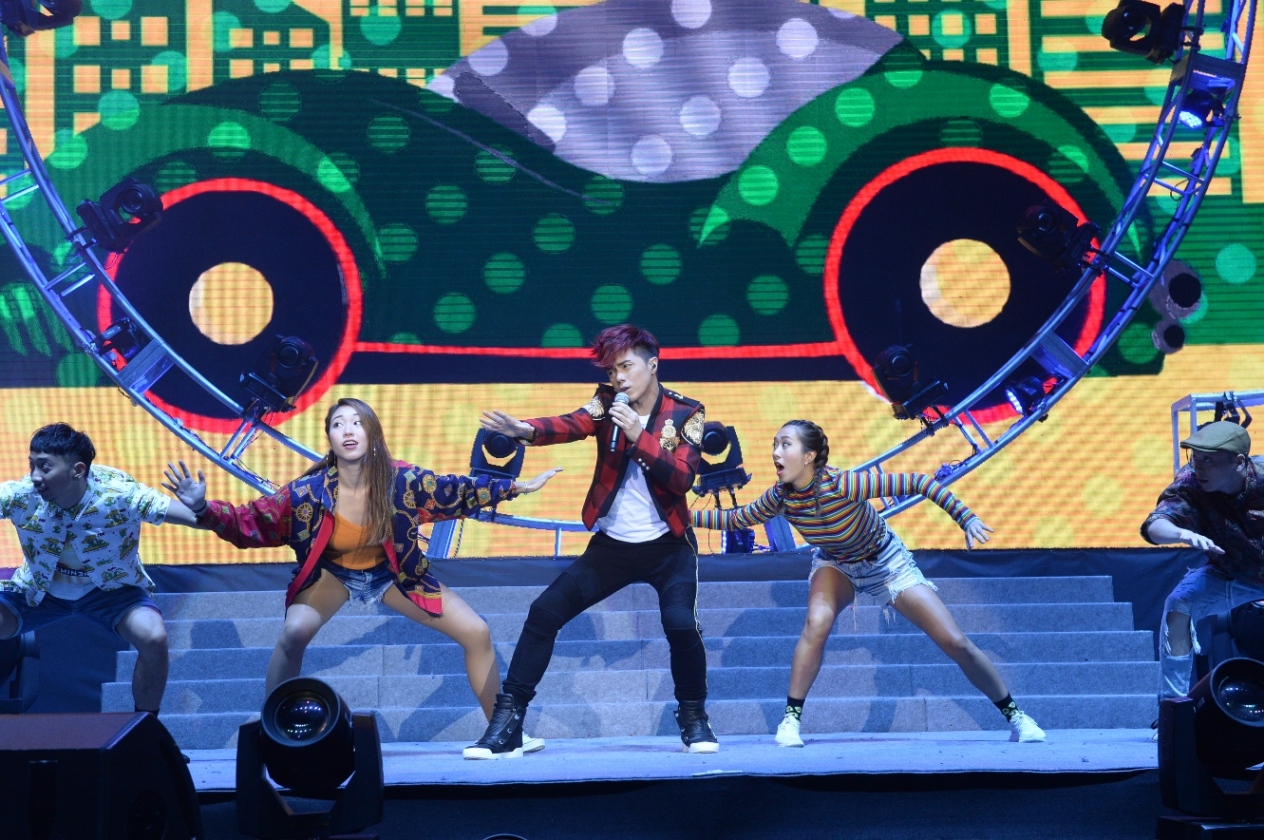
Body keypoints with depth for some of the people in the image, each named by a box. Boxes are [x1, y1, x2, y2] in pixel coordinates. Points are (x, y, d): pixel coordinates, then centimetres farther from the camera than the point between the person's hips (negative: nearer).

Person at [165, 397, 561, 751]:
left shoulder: (402, 480, -24)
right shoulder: (307, 491, -27)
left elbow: (460, 491, -8)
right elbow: (250, 523, -21)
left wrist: (517, 486, -6)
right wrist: (203, 509, -37)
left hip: (392, 572, 2)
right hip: (333, 572, -2)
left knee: (476, 632, -4)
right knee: (294, 632, -34)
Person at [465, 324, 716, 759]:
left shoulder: (685, 413, -6)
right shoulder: (608, 402, -1)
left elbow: (683, 478, -18)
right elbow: (572, 425, -20)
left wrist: (639, 436, -28)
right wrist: (526, 430, -41)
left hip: (667, 546, -3)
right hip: (612, 544, 3)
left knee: (680, 624, -23)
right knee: (544, 612, -7)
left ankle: (694, 719, 4)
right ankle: (506, 724, -1)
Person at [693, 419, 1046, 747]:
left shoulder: (842, 484, -37)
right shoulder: (781, 496, -22)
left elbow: (917, 483, -36)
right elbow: (733, 519, -5)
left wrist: (966, 518, -41)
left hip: (887, 563, -3)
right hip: (836, 564, 3)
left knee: (955, 642, -6)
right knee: (817, 622, -30)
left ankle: (1016, 716, 13)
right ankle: (790, 720, -17)